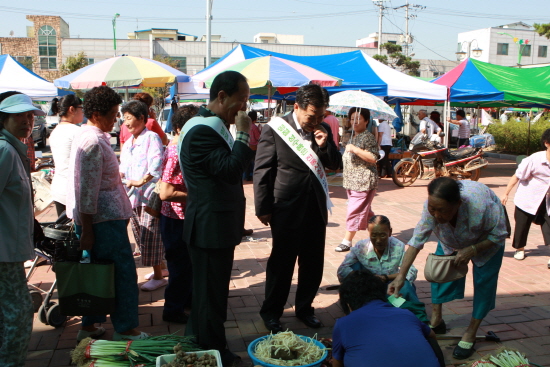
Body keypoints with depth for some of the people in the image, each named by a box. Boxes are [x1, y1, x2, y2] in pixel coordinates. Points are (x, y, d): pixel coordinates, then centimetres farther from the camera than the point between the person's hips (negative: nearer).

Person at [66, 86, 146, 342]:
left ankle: (90, 326, 26)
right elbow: (88, 191, -22)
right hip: (105, 219, -10)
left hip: (98, 218, 10)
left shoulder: (85, 136, 13)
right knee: (123, 272, -1)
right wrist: (87, 230, -20)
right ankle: (125, 329, 9)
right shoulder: (93, 142, -19)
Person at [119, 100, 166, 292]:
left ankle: (158, 276, 6)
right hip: (133, 197, 9)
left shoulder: (151, 138, -10)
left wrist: (141, 181, -25)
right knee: (140, 235, 15)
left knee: (150, 236, -5)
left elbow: (156, 165, -22)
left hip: (149, 195, -9)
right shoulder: (127, 143, 17)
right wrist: (118, 177, -1)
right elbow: (123, 168, 18)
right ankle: (161, 267, 29)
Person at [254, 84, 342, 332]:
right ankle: (271, 312, 23)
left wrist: (325, 145, -10)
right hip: (287, 208, -5)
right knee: (282, 262, 6)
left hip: (316, 208, 5)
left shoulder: (323, 130, 5)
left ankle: (304, 307, 32)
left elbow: (335, 165, 10)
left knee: (313, 262, 13)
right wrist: (263, 208, -7)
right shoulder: (274, 129, -10)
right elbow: (262, 171, -7)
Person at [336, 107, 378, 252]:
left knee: (355, 211, -6)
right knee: (364, 211, 16)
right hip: (352, 181, 9)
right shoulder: (353, 137, 16)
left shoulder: (368, 137, -11)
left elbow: (373, 158, -22)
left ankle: (347, 242, -1)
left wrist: (354, 149, -26)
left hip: (363, 182, -9)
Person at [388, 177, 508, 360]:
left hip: (487, 240, -3)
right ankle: (436, 321, 15)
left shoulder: (480, 206, -46)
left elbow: (498, 235, -27)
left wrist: (472, 250, -39)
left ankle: (471, 333, 7)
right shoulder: (432, 207, -36)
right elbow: (416, 241, -30)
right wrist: (401, 276, -33)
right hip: (452, 240, 3)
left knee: (483, 281, -7)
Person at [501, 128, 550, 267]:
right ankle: (519, 249, 33)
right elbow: (517, 176, -13)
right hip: (527, 198, -4)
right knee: (522, 224, 10)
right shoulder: (535, 159, -22)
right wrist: (506, 194, -10)